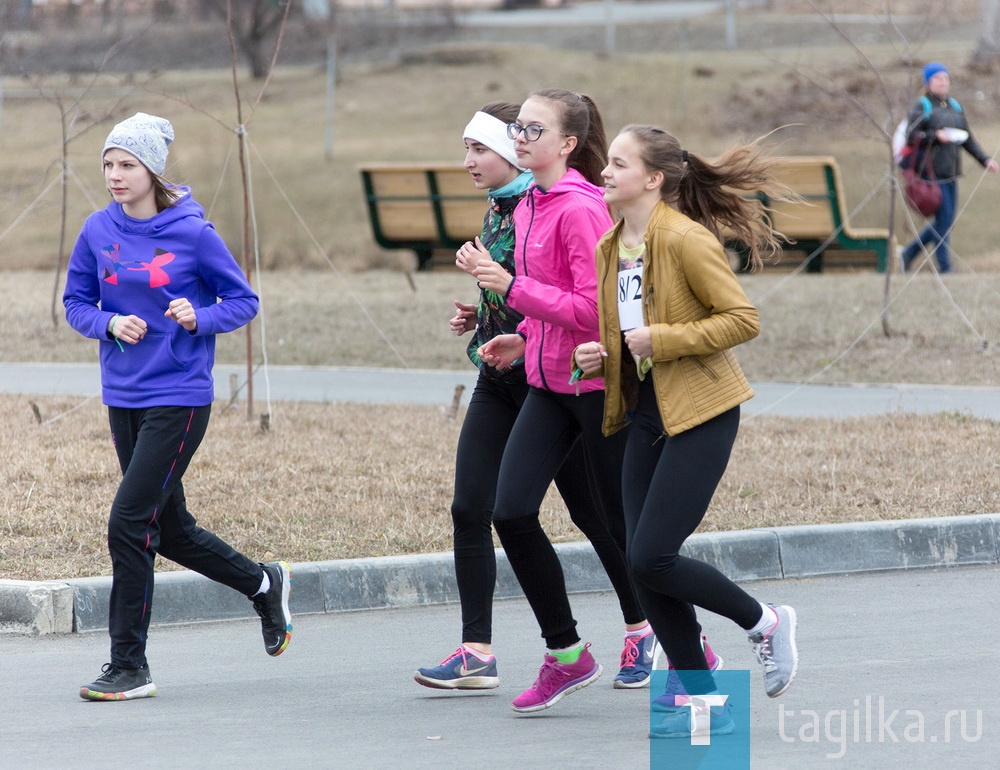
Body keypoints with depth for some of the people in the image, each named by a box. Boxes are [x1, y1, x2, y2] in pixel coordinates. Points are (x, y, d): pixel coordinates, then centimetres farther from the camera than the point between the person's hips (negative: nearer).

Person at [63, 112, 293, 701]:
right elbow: (76, 303, 10)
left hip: (180, 398, -6)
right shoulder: (99, 231, 1)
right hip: (123, 397, 6)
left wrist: (200, 318, -21)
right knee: (170, 530, 15)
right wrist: (111, 324, -10)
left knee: (129, 523, -13)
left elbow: (243, 301, -2)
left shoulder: (192, 232, -10)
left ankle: (130, 667, -4)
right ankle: (264, 584, 40)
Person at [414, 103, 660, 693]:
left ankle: (642, 628, 23)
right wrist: (480, 316, 8)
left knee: (593, 511, 4)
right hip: (501, 379, 8)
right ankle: (477, 653, -3)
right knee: (470, 509, -4)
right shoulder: (501, 210, 12)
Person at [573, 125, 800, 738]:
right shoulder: (610, 248, 11)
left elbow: (744, 319, -17)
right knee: (644, 563, 2)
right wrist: (596, 355, 4)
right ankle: (699, 697, 13)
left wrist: (664, 339, -21)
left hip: (700, 415, -8)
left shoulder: (686, 240, -15)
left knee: (651, 558, -13)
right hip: (646, 414, 8)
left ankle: (766, 623, 9)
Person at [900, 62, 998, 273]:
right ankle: (944, 269, -4)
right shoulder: (921, 107, -3)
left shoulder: (955, 107, 16)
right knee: (944, 218, -10)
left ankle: (909, 253, 22)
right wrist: (935, 135, -23)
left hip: (950, 172, 7)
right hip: (931, 171, -7)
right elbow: (911, 136, -10)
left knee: (947, 220, 8)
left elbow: (968, 139, 17)